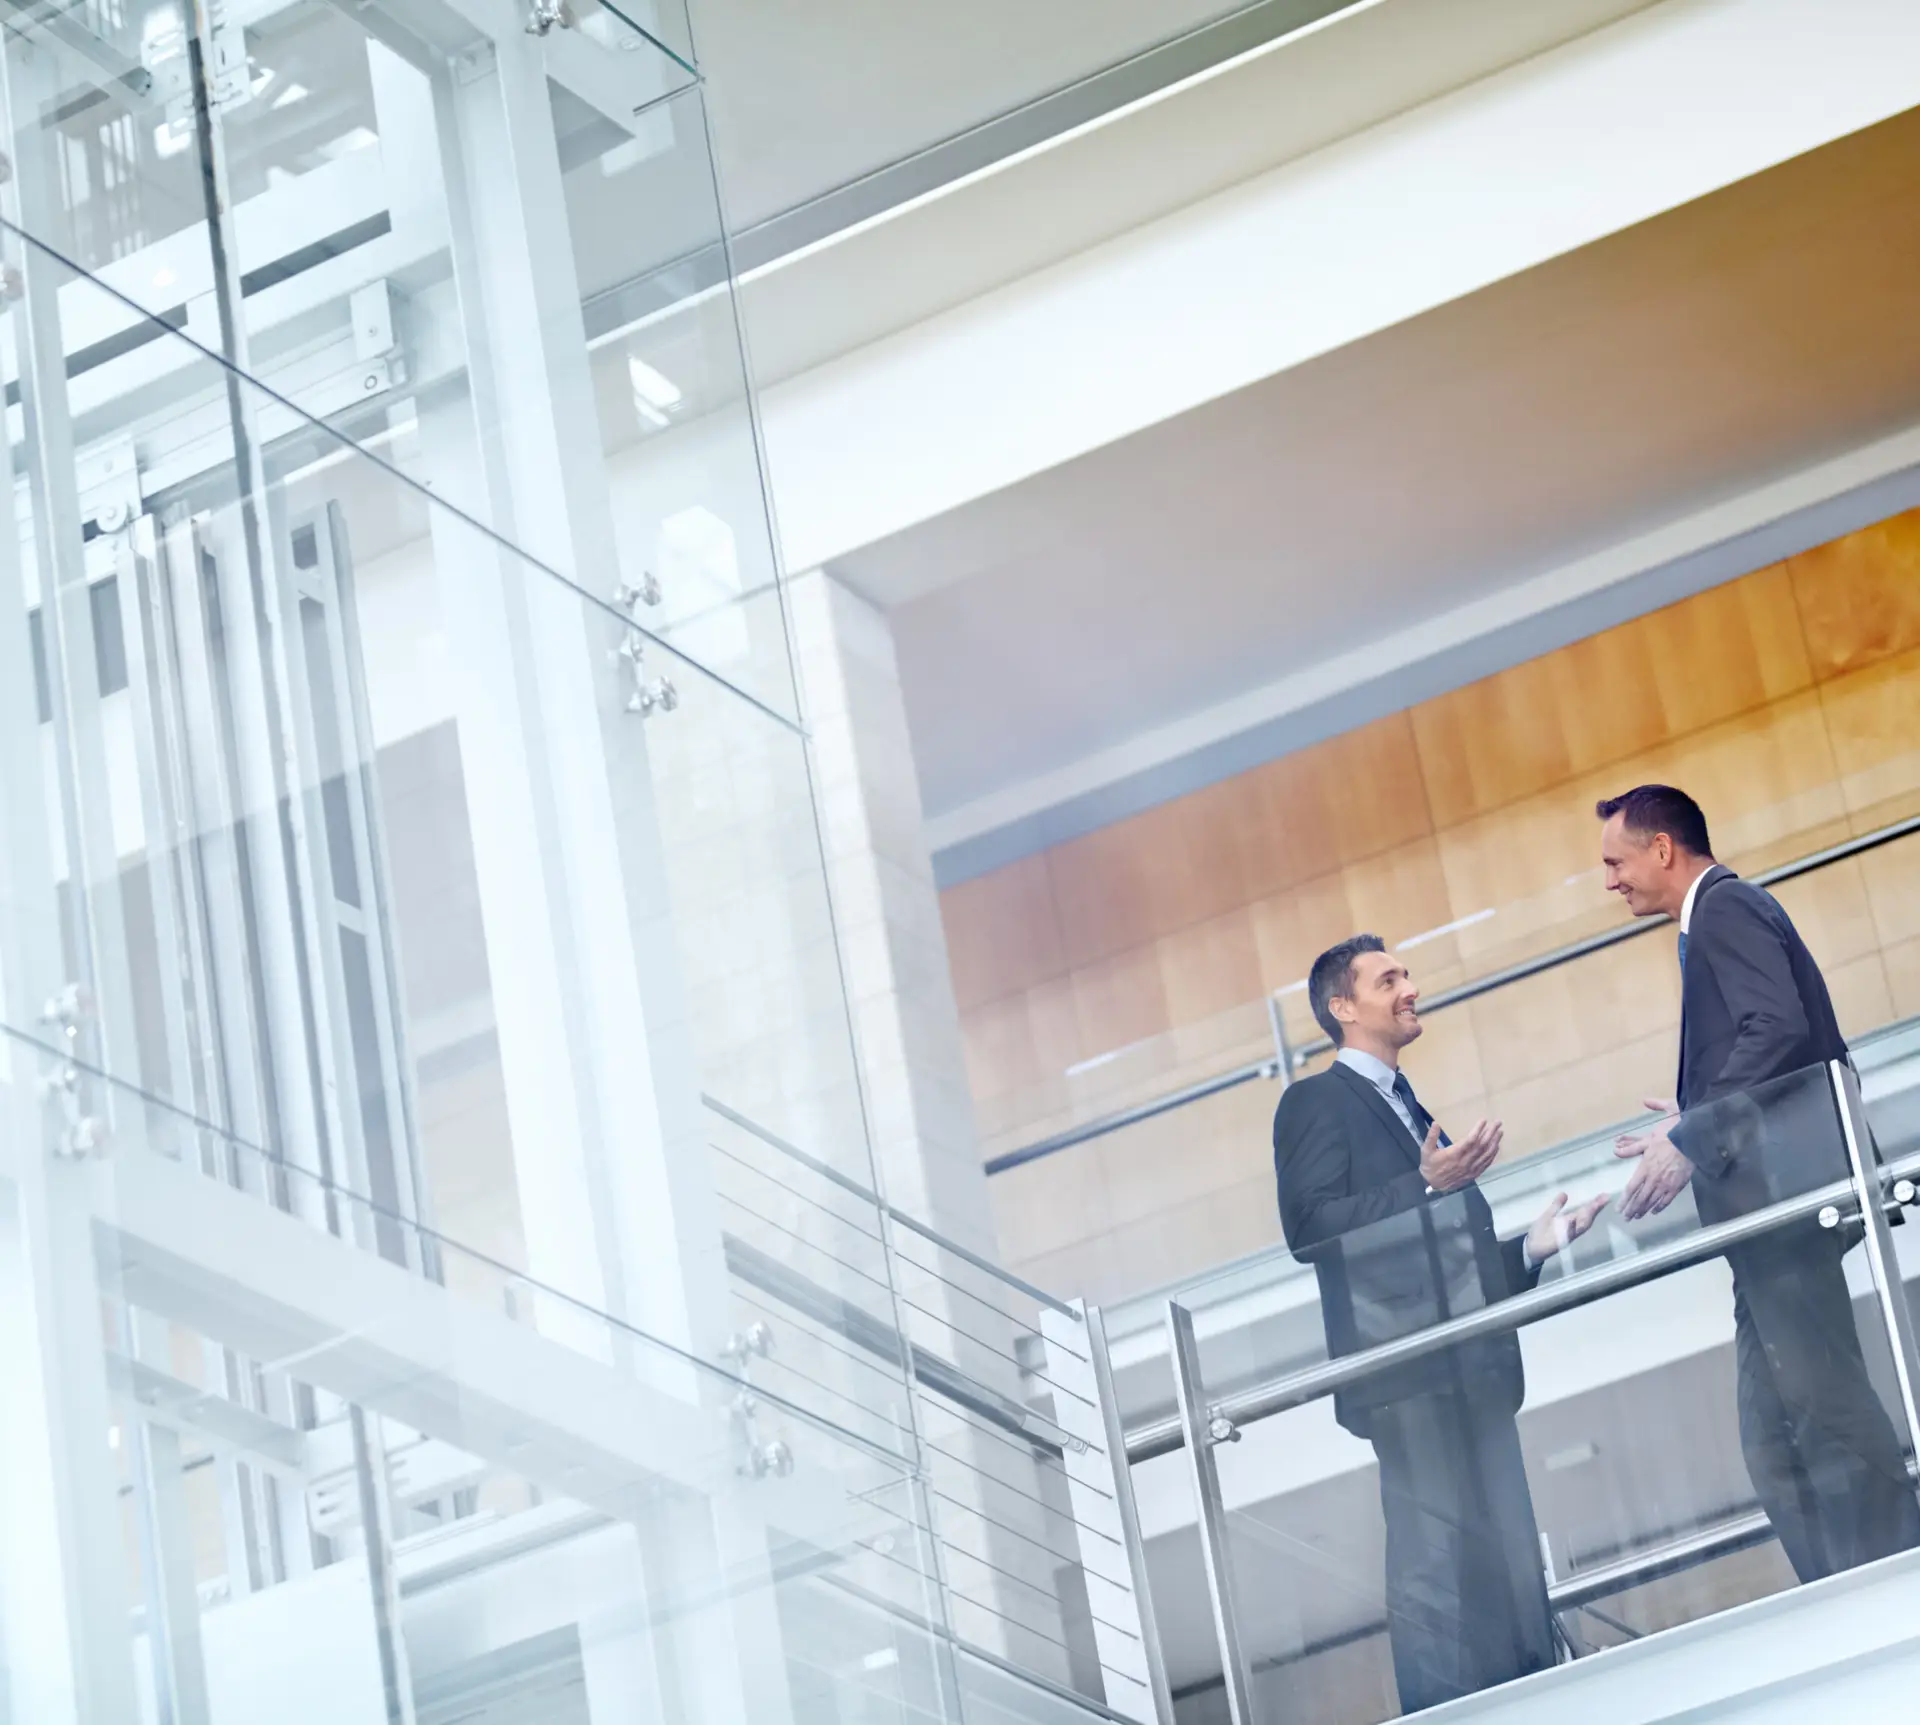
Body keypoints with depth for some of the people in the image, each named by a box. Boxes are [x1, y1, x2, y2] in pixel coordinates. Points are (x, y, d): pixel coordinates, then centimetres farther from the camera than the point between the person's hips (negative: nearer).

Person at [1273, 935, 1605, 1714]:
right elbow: (1308, 1225, -13)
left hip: (1469, 1368, 8)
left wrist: (1530, 1247, 13)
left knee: (1507, 1570, 6)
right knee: (1439, 1563, -12)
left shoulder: (1408, 1112, 26)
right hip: (1410, 1368, -8)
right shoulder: (1317, 1102, 1)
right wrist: (1425, 1187, -18)